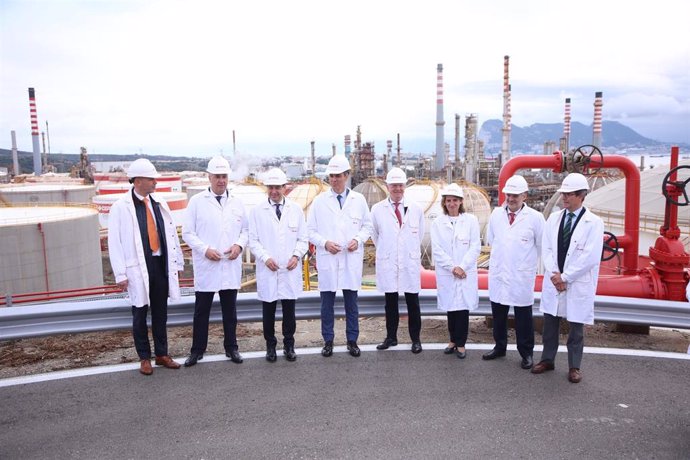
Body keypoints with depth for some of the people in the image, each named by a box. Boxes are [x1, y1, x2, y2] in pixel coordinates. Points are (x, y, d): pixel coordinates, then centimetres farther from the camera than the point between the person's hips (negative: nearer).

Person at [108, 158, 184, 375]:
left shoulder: (159, 203, 6)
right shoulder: (121, 207, -7)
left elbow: (171, 233, 10)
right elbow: (115, 242, -8)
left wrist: (177, 262, 9)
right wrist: (121, 274, -12)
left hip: (161, 264, 4)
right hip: (139, 267, -4)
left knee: (160, 312, 13)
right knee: (140, 314, 9)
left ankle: (162, 354, 27)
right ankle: (144, 358, 23)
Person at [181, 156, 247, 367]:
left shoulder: (236, 202, 9)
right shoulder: (197, 201, -1)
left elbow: (245, 229, 12)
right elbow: (187, 233, -2)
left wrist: (239, 245, -8)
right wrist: (205, 249, -15)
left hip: (231, 266, 3)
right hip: (206, 266, -2)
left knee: (230, 310, 12)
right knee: (201, 310, 6)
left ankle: (231, 347, 25)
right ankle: (197, 350, 19)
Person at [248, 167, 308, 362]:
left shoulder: (296, 209, 6)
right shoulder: (257, 211, 2)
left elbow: (303, 238, 8)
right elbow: (253, 240, 1)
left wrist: (297, 255, -8)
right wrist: (265, 257, -13)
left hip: (290, 270, 1)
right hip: (267, 270, -1)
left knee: (289, 310, 8)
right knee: (268, 311, 8)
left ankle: (289, 345, 24)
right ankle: (270, 345, 24)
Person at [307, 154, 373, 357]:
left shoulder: (359, 199, 5)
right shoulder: (319, 201, 1)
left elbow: (367, 226, 11)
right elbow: (310, 230, 4)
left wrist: (358, 240, -7)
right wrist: (325, 243, -12)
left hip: (351, 259, 1)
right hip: (327, 260, -1)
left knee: (351, 303, 9)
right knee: (327, 304, 6)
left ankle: (352, 340, 23)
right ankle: (328, 341, 21)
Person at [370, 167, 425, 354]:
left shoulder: (416, 209, 3)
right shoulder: (377, 209, 0)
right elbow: (375, 235, 13)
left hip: (410, 263, 0)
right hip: (387, 263, 0)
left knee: (413, 303, 5)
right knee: (390, 303, 10)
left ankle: (415, 339, 17)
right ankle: (391, 337, 22)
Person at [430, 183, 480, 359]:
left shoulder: (471, 220, 0)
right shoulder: (437, 222, 2)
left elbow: (475, 247, -3)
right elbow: (437, 249, -3)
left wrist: (462, 267, -12)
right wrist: (452, 267, -11)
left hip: (466, 273, -1)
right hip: (446, 274, 1)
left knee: (463, 307, 1)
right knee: (451, 307, 9)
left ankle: (460, 343, 12)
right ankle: (453, 340, 23)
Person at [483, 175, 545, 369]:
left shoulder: (535, 217, -8)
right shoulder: (496, 214, 2)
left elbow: (542, 246, 0)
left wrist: (529, 261, 7)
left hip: (522, 276, -3)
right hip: (498, 273, 4)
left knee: (523, 317, 7)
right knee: (498, 314, 15)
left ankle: (526, 353, 22)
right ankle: (499, 347, 32)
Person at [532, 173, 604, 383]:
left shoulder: (593, 222, -8)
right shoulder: (554, 218, 5)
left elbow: (590, 257, -14)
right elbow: (546, 249, 3)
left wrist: (565, 277, -14)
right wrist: (554, 274, -9)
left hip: (578, 284, -4)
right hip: (553, 281, 4)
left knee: (576, 328, 8)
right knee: (550, 323, 12)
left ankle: (574, 367, 23)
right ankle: (547, 360, 28)